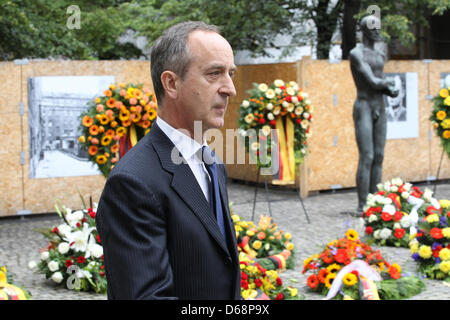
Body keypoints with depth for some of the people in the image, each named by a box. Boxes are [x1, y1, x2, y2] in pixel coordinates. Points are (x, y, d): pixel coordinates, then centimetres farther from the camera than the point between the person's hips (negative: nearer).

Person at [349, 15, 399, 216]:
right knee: (366, 158, -13)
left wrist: (389, 90, -9)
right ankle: (361, 207, -8)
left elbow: (381, 86, 13)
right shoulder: (356, 54, -11)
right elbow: (371, 82, -18)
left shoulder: (380, 56, 17)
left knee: (378, 157, 5)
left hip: (379, 109, 8)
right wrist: (387, 83, 0)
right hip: (363, 108, -8)